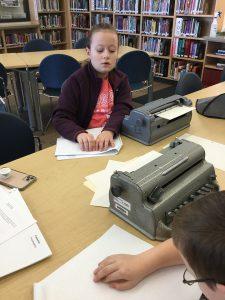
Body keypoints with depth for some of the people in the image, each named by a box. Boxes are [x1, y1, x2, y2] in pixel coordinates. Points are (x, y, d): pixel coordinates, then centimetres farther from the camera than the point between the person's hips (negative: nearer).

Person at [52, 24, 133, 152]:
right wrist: (79, 134, -32)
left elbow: (123, 110, -7)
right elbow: (60, 118, -11)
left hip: (113, 137, 2)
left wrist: (109, 131, -28)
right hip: (86, 141, -2)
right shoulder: (75, 81, -6)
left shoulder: (121, 79, 5)